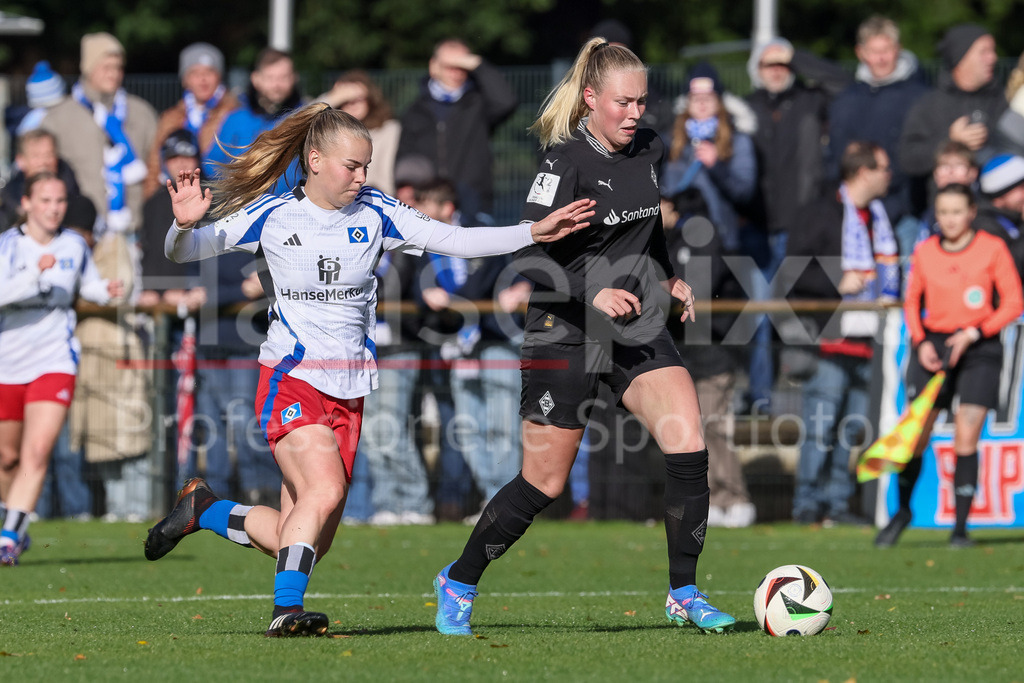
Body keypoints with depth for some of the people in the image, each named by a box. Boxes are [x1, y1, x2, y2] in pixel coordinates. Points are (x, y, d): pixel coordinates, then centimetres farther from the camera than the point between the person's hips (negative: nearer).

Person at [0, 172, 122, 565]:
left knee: (37, 453, -17)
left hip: (54, 365, 1)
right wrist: (36, 273, -37)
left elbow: (87, 285, 23)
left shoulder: (74, 245, 3)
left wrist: (107, 290, 2)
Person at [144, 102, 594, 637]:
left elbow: (456, 240, -1)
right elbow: (183, 252, -3)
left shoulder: (375, 213, 2)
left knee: (303, 544, 4)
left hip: (348, 390, 4)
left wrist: (533, 232, -12)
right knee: (325, 491, -28)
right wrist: (184, 225, -26)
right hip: (291, 380, -4)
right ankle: (286, 610, -16)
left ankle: (205, 508, 27)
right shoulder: (272, 214, -5)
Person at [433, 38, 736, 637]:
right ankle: (459, 582, 22)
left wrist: (668, 277, 18)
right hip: (567, 335, -5)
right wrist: (591, 294, -31)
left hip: (640, 328, 6)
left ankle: (685, 594, -2)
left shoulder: (650, 149, 5)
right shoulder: (567, 162, -16)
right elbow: (529, 256, -20)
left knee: (689, 447, -14)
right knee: (544, 486, 0)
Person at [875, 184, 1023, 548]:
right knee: (915, 436, -2)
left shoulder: (993, 248, -3)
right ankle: (902, 511, 22)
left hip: (979, 349, -2)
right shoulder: (924, 251, 5)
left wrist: (974, 333, -13)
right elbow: (912, 300, 16)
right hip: (933, 345, 2)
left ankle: (960, 528, -1)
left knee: (966, 438, -9)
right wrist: (920, 341, -1)